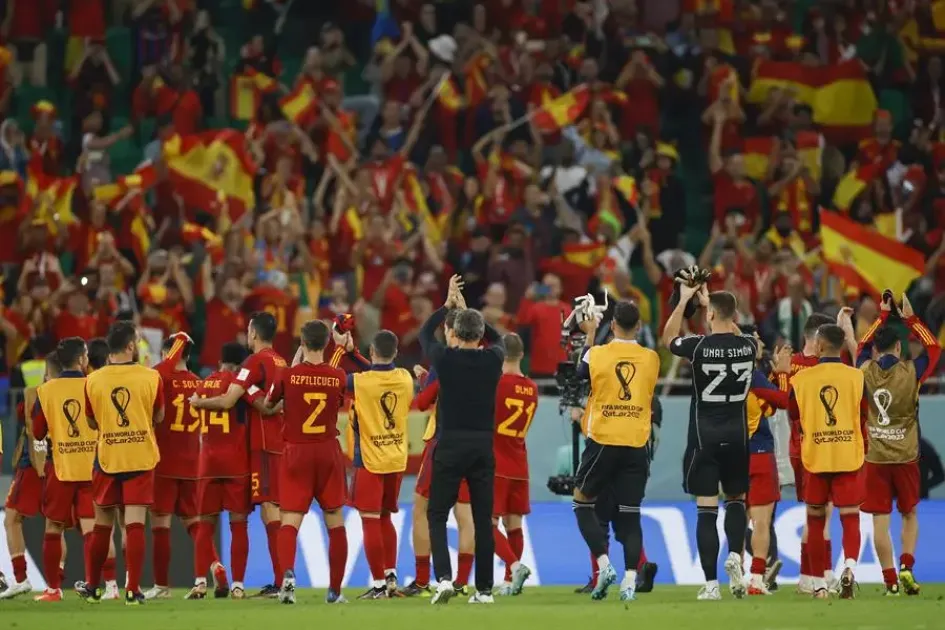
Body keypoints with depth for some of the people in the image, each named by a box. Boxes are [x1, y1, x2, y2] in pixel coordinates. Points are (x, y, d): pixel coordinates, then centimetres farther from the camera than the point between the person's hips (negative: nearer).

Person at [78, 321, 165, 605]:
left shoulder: (93, 380, -4)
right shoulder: (151, 377, -7)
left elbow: (92, 423, 8)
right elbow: (158, 417, 5)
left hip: (107, 458, 2)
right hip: (141, 458, -2)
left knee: (102, 524, 13)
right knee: (135, 523, -3)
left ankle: (92, 587, 20)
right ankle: (133, 590, -8)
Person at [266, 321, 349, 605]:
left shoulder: (289, 375, -8)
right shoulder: (338, 377, -4)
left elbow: (268, 402, 8)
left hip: (297, 452, -2)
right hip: (328, 451, 2)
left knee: (290, 520, -3)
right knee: (335, 520, 12)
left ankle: (288, 573, -30)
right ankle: (335, 590, 15)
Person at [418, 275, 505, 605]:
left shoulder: (445, 358, -6)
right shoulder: (492, 359, 0)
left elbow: (425, 333, 16)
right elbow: (496, 337, 25)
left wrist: (448, 304, 27)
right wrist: (466, 308, 30)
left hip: (450, 445, -2)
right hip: (483, 445, 2)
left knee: (437, 515, 5)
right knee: (483, 519, 6)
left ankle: (444, 577, -14)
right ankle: (484, 589, 6)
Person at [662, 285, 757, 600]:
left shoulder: (699, 346, -12)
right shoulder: (748, 346, -3)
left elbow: (668, 338, 10)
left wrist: (684, 300, 18)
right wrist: (710, 302, 28)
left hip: (704, 436, -3)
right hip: (737, 433, 3)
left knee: (706, 509, 0)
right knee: (736, 498, 20)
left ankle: (711, 584, -3)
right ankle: (735, 554, -5)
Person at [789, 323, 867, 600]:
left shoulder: (801, 379, -3)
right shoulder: (856, 377, -3)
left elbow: (793, 417, 11)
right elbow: (864, 419, 4)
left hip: (815, 459, 1)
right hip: (849, 458, -1)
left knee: (815, 521, 13)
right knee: (850, 518, 1)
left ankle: (819, 584, 14)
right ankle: (849, 566, -26)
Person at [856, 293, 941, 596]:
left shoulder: (867, 371, -4)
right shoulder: (910, 373, -9)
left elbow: (863, 346, 18)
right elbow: (933, 347, 8)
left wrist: (883, 317, 23)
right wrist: (910, 319, 13)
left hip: (875, 457, 0)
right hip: (906, 456, 0)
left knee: (880, 521, 1)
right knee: (910, 514, 16)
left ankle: (890, 580, -2)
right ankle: (907, 565, -2)